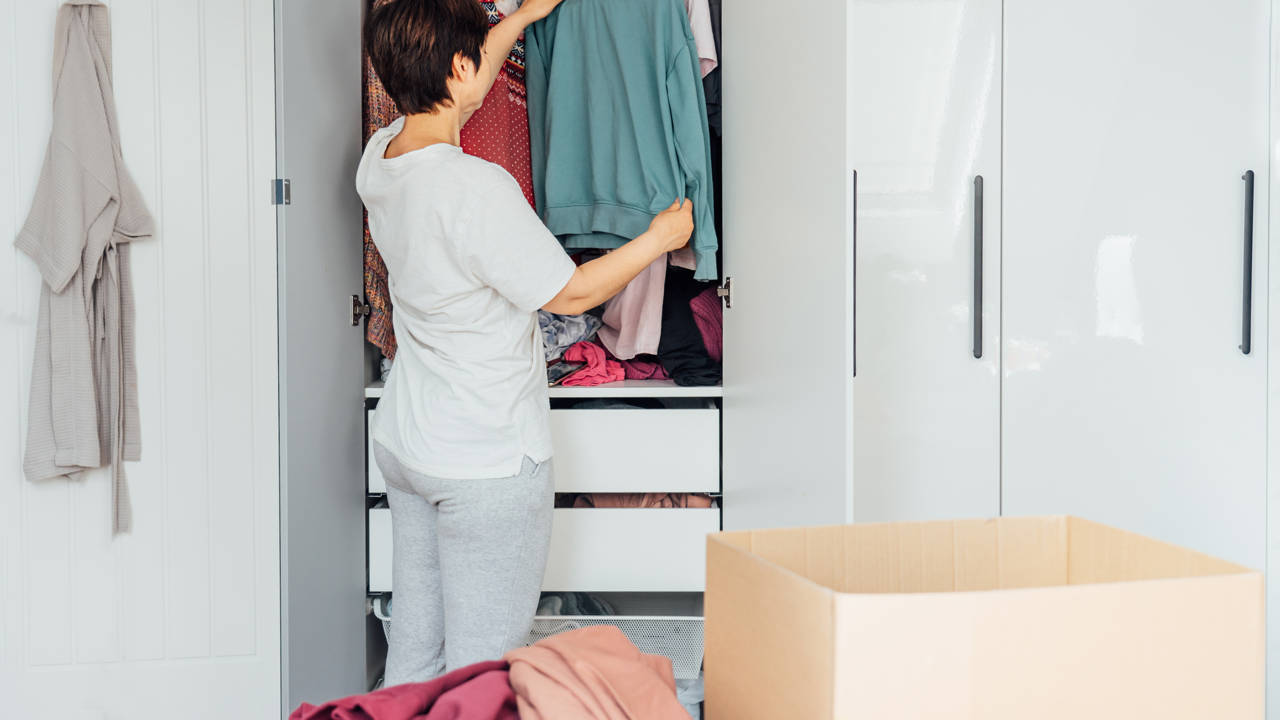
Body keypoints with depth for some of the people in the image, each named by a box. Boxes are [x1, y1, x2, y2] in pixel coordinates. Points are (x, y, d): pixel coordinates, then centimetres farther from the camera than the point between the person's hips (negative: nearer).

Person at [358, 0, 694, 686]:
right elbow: (571, 293, -14)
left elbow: (450, 87, 22)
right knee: (479, 666, 4)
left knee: (411, 648, 18)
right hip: (489, 463, -8)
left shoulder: (377, 159, 1)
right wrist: (660, 238, 2)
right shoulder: (476, 187, -24)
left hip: (402, 443, 9)